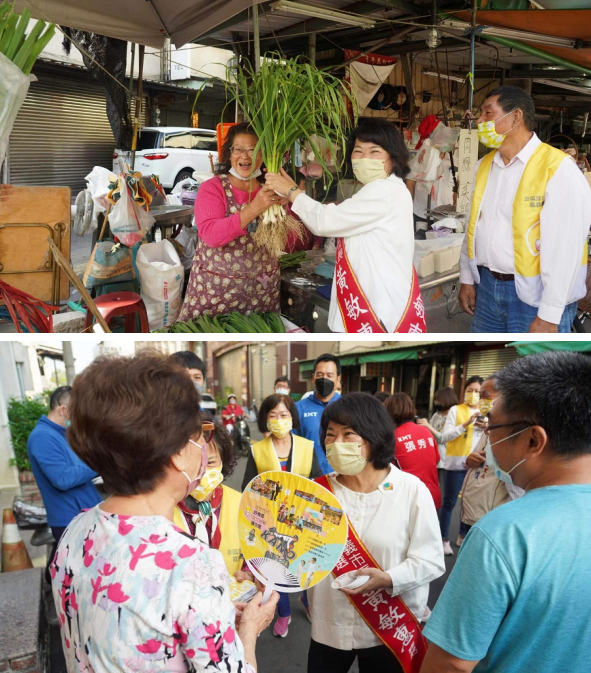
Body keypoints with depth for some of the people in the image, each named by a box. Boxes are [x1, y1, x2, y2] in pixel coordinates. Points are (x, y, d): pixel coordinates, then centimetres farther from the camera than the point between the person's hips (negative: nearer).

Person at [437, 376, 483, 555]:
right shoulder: (456, 410, -3)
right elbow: (445, 436, -11)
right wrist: (466, 424, -21)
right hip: (456, 462, -4)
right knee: (449, 502, 1)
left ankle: (463, 536, 29)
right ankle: (444, 539, 10)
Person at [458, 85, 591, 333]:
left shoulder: (558, 169, -15)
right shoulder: (484, 165, 8)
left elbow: (565, 248, -19)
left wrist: (549, 315, -20)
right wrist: (467, 279, 14)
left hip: (535, 295, -6)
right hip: (487, 286, 6)